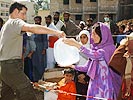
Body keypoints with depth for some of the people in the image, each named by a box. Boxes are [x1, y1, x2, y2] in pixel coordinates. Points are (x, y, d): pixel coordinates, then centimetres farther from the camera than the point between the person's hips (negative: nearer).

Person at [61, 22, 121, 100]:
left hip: (105, 85, -6)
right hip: (94, 84, 6)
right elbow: (87, 67, 13)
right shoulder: (95, 48, 8)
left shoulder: (109, 48, -11)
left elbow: (95, 55, -30)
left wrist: (76, 44, -31)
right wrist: (73, 66, 1)